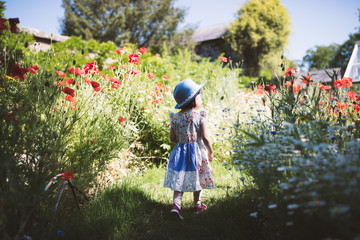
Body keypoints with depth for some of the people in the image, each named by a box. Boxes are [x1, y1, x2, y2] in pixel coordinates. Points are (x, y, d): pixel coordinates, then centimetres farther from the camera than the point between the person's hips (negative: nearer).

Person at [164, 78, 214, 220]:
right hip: (197, 151, -2)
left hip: (180, 151, 3)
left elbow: (172, 138, 2)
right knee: (197, 178, 13)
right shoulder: (199, 116, -12)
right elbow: (205, 137, -13)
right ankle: (197, 205, 26)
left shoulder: (175, 117, -1)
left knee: (180, 178, 8)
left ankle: (176, 203, -8)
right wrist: (210, 152, 1)